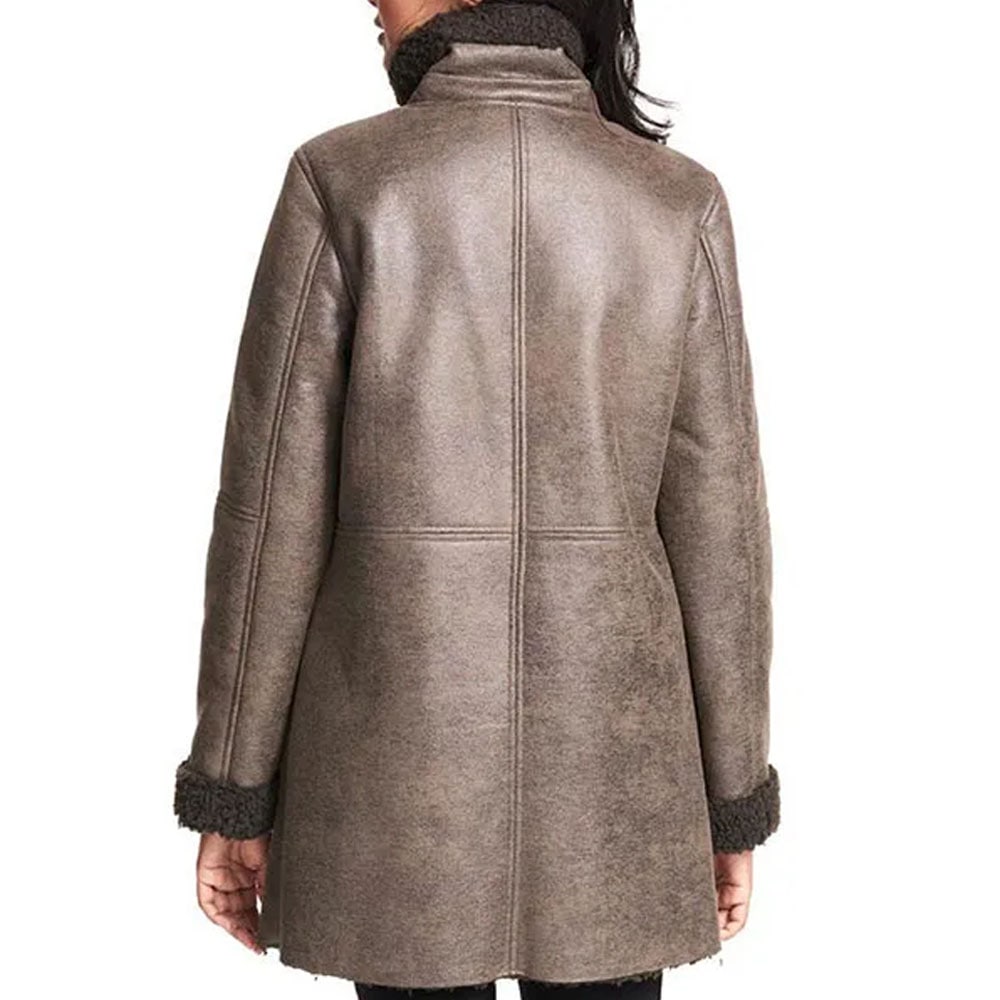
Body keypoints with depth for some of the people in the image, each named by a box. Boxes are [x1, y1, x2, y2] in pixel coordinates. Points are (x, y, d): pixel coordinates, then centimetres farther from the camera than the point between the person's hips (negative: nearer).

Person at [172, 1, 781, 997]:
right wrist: (734, 803, 7)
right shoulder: (680, 202, -2)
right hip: (605, 753, 2)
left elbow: (274, 509, -8)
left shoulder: (339, 181, -8)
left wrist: (230, 791, 2)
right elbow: (714, 525, -3)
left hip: (400, 751, -1)